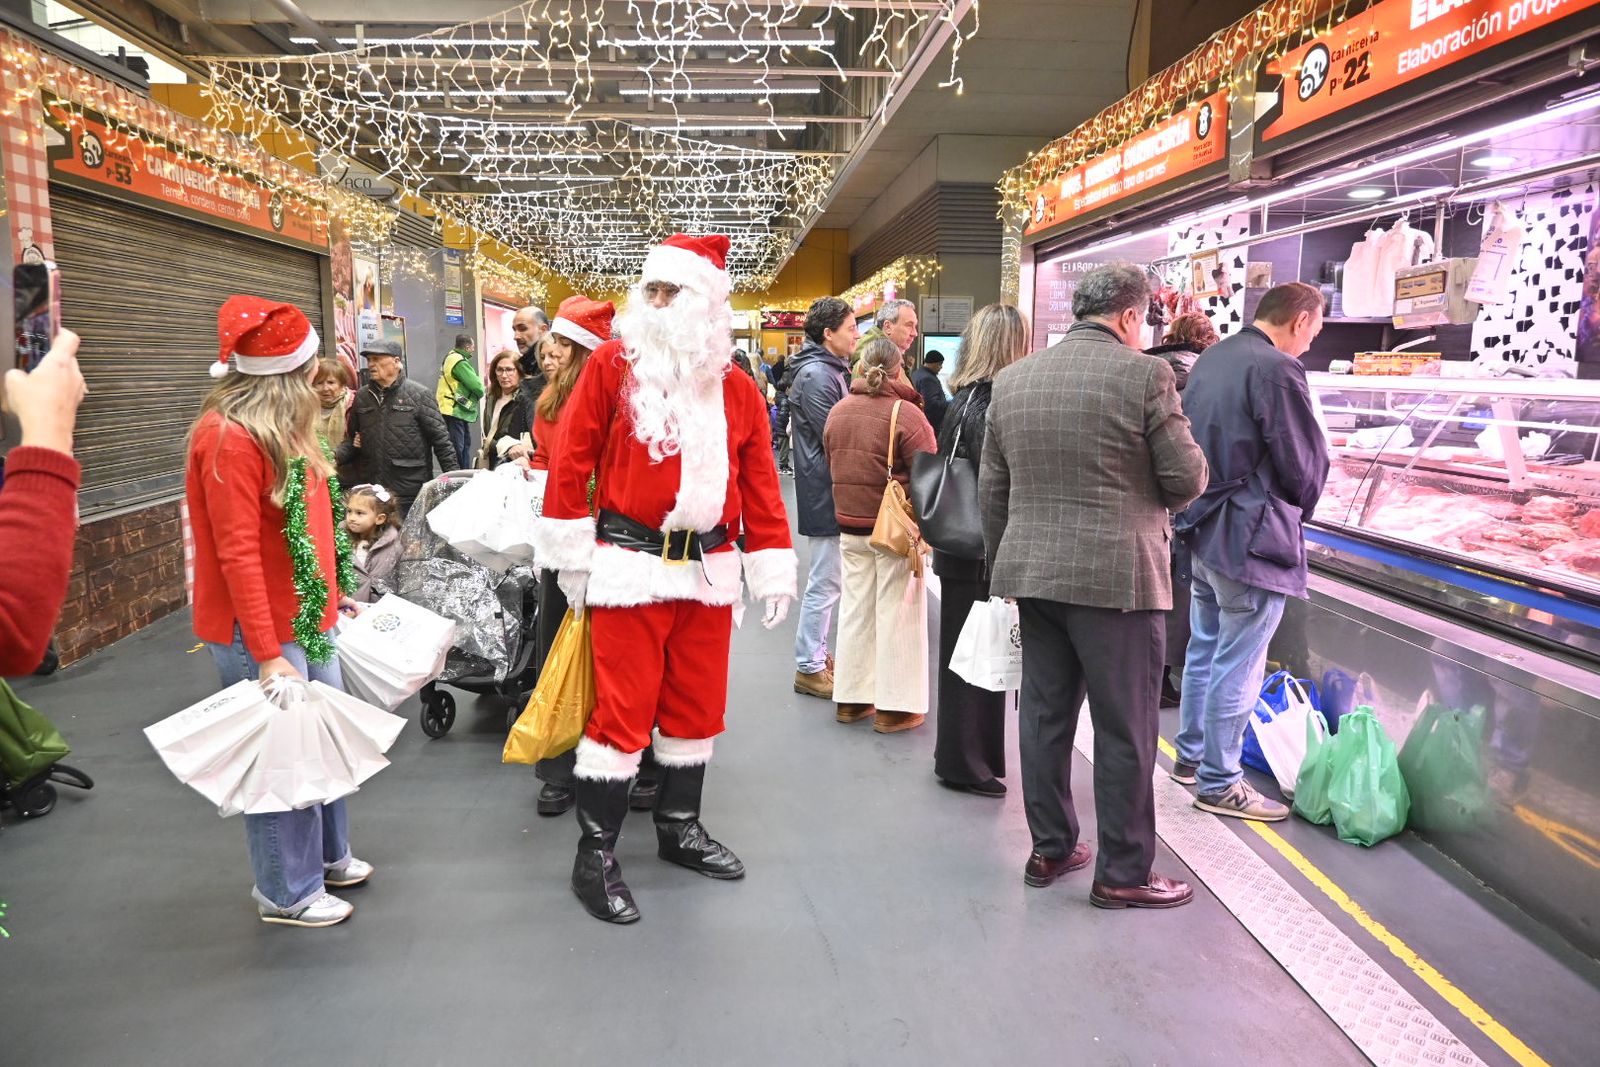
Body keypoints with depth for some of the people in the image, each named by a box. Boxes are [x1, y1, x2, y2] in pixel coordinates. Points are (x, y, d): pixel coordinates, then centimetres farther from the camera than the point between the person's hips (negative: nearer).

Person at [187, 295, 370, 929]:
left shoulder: (282, 428, 11)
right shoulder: (230, 438, -19)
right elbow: (237, 553, -22)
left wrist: (333, 598, 18)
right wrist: (268, 655, -23)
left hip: (309, 620, 9)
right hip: (262, 633, -9)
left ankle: (327, 857, 36)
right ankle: (287, 893, 19)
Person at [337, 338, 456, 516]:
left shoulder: (418, 395, -4)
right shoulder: (361, 398, 9)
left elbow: (440, 439, -4)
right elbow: (353, 440, 17)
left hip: (412, 492, -4)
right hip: (373, 492, 4)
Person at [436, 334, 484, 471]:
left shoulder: (451, 357, 14)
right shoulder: (459, 362, -19)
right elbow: (476, 386, -21)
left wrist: (477, 393, -3)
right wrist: (480, 392, 0)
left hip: (459, 410, 11)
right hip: (455, 411, -11)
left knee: (465, 444, 18)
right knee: (457, 448, -8)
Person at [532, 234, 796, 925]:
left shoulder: (735, 389, 7)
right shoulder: (612, 367, -3)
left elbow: (760, 483, 8)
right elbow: (570, 461, -4)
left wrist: (772, 571, 5)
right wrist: (572, 558, -6)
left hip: (708, 571, 4)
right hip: (629, 569, -4)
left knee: (697, 707, 14)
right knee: (623, 711, -2)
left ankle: (680, 828, 32)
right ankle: (595, 855, 12)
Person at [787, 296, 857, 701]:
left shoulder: (829, 370, 16)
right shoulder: (816, 376, -18)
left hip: (828, 493, 11)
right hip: (827, 494, -11)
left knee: (826, 580, 17)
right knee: (825, 582, -3)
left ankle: (816, 654, 28)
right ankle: (809, 667, 6)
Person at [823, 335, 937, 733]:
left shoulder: (838, 411, 3)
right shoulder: (905, 413, -16)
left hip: (850, 527, 6)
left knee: (855, 609, 15)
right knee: (897, 613, 4)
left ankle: (851, 698, 23)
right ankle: (894, 707, 10)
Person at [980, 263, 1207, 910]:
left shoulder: (1012, 380, 7)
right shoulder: (1144, 374, -10)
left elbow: (992, 489, 11)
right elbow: (1187, 479, -8)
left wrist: (1004, 566, 20)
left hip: (1031, 572, 6)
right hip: (1117, 577, -6)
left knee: (1045, 717, 15)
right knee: (1124, 732, 5)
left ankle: (1050, 849, 28)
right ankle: (1122, 875, 16)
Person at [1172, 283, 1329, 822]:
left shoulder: (1210, 359, 10)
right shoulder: (1277, 370, -17)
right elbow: (1304, 464, -13)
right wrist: (1297, 509, 7)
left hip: (1202, 529, 9)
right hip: (1250, 538, -9)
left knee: (1204, 649, 19)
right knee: (1237, 666, 1)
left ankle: (1190, 756, 31)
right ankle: (1219, 783, 10)